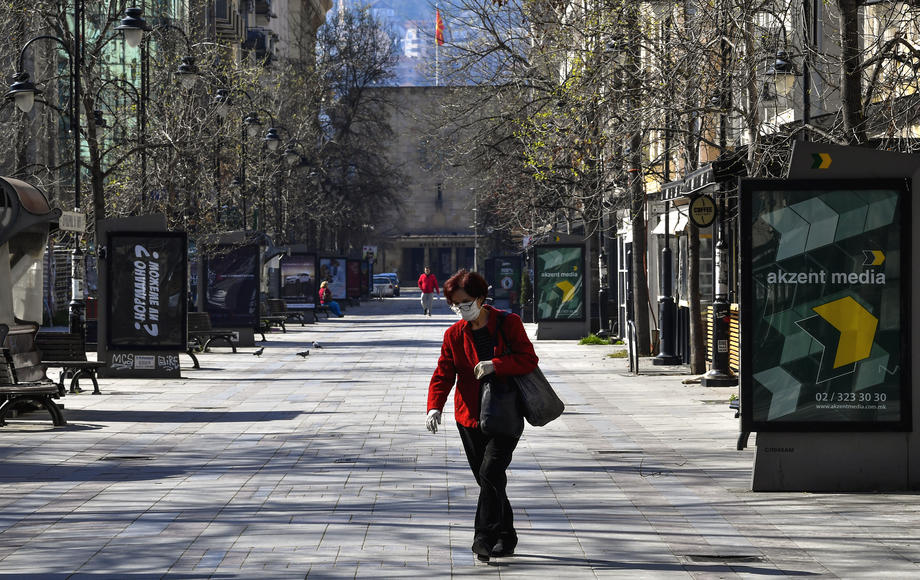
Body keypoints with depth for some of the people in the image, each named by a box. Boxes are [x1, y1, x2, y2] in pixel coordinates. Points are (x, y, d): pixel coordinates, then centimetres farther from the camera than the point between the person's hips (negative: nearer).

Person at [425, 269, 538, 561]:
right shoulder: (454, 334, 5)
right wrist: (434, 407, -17)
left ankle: (485, 537, -11)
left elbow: (529, 359, -9)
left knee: (490, 472, -17)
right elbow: (443, 373, 0)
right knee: (488, 480, 8)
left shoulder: (508, 323, -4)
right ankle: (504, 538, 20)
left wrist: (495, 365, -25)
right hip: (470, 417, 4)